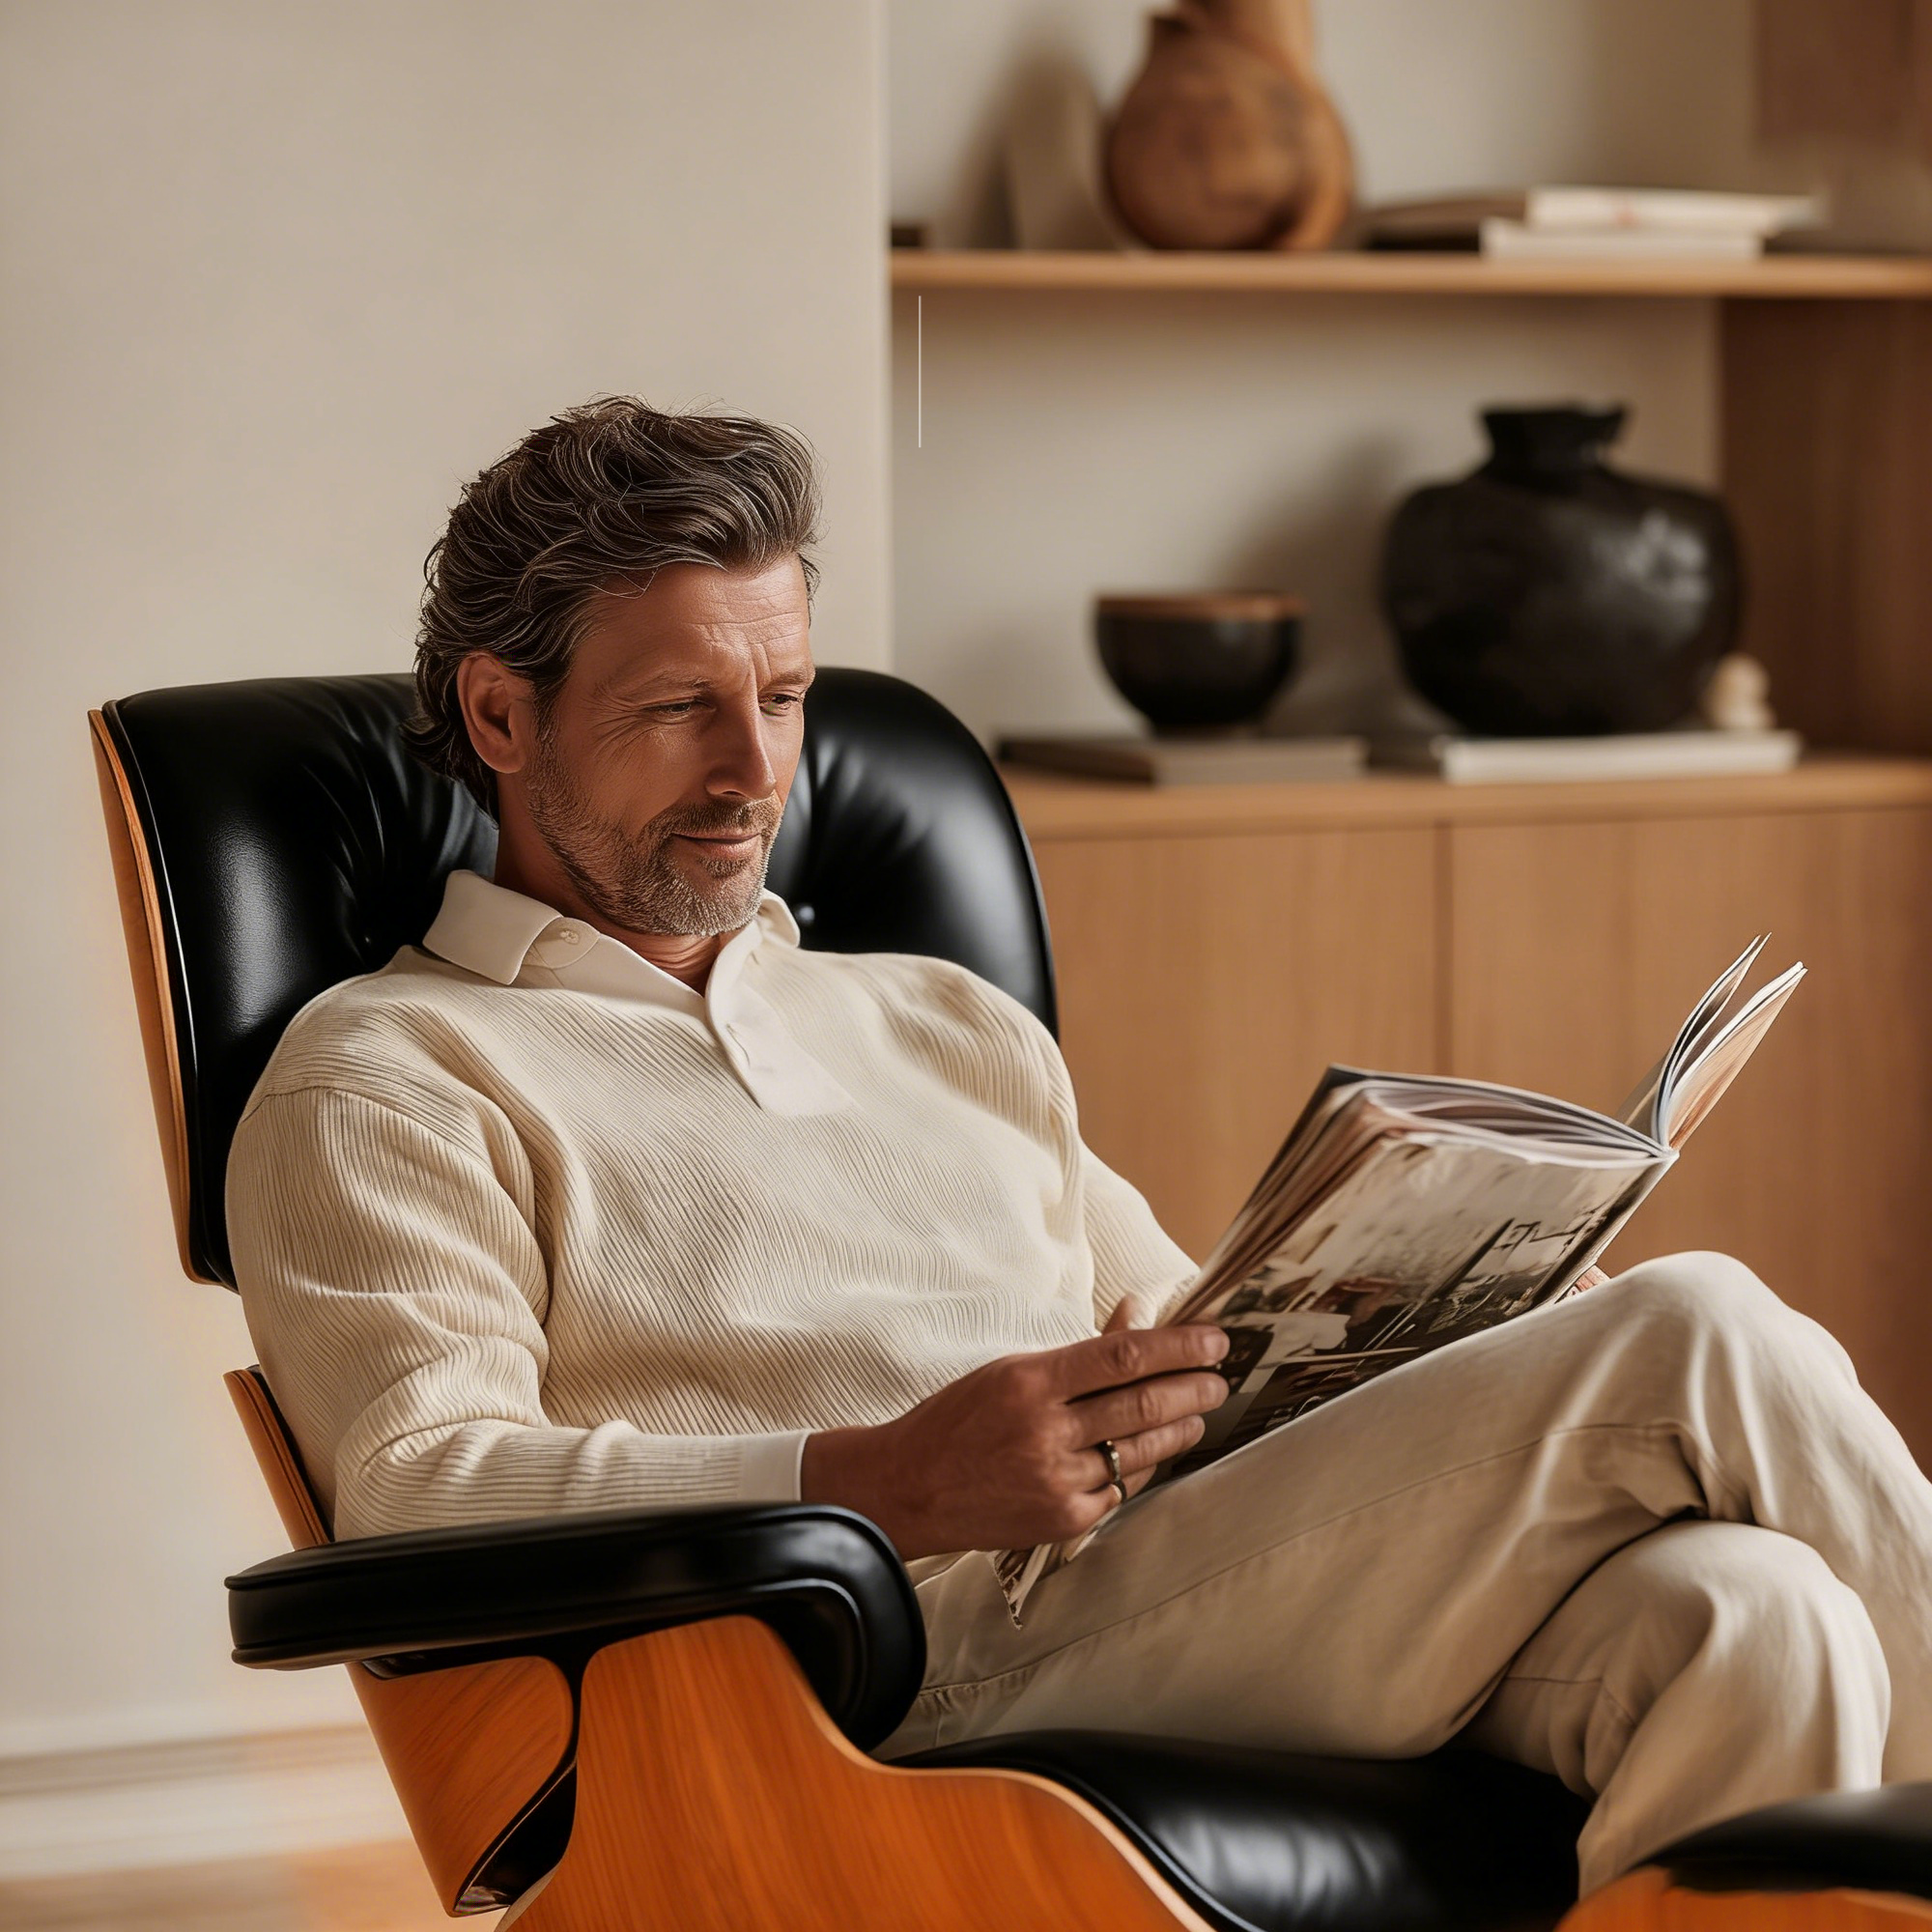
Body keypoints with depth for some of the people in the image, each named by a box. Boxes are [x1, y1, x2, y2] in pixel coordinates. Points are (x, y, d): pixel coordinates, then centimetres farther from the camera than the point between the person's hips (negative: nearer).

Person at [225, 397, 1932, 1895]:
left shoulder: (952, 1026, 31)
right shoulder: (386, 1076, 10)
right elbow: (420, 1493, -6)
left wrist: (1372, 1347, 4)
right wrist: (891, 1485, -21)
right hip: (956, 1668, -6)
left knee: (1745, 1618, -27)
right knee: (1696, 1343, -20)